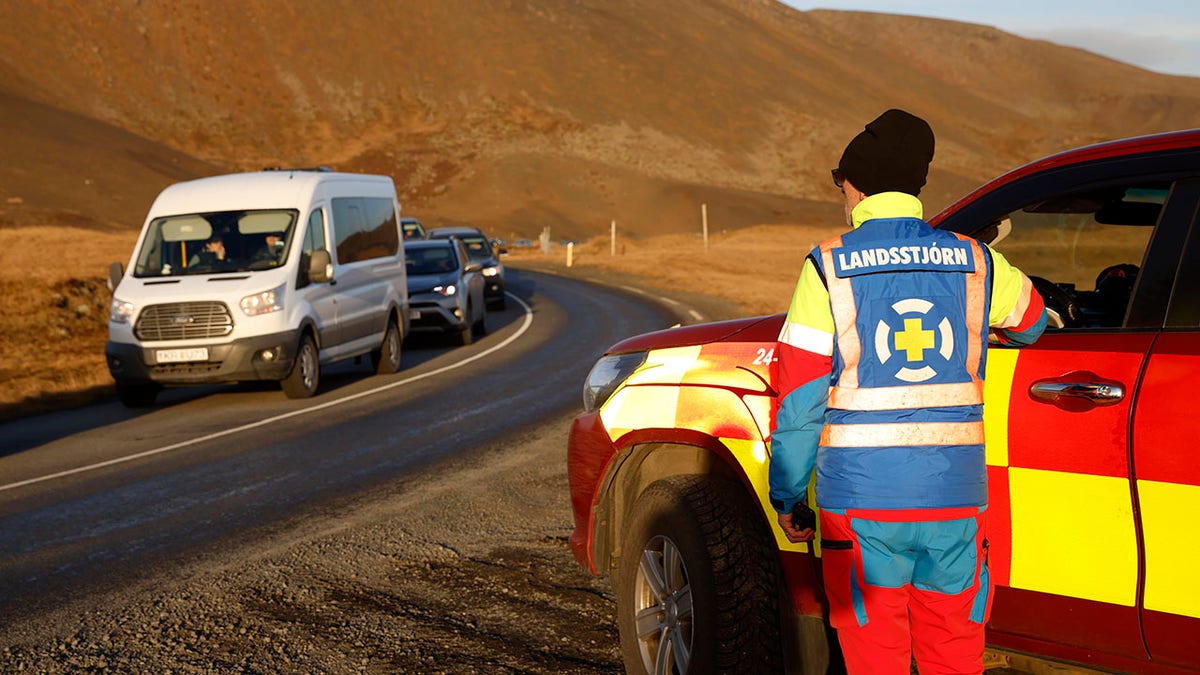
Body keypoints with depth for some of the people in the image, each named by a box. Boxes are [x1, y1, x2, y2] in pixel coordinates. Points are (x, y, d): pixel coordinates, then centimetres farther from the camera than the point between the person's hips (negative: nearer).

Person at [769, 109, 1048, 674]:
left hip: (861, 501, -2)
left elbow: (799, 400, -4)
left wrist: (787, 497, 6)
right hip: (955, 498, 2)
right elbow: (1032, 321, 27)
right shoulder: (975, 262, 5)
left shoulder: (829, 267, -3)